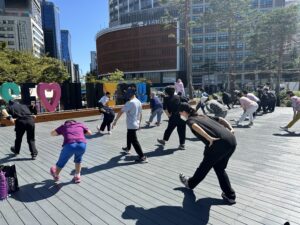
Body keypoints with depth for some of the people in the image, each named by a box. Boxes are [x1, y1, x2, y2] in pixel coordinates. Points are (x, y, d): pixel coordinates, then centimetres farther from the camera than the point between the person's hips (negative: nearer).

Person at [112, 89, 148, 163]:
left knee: (134, 141, -6)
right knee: (129, 136, 29)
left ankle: (142, 157, -5)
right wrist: (139, 123, 23)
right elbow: (140, 114, 14)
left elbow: (121, 112, -21)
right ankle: (128, 148, 51)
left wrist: (115, 121, -15)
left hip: (131, 125, -9)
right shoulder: (139, 102, 6)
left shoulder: (130, 102, -19)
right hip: (136, 124, 9)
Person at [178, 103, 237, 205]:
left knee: (205, 165, 16)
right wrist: (231, 129, 11)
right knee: (219, 168, 25)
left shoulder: (190, 119, 7)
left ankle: (190, 183, 40)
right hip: (232, 140, 7)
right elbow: (220, 119, 21)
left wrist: (209, 138, -22)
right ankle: (230, 195, 26)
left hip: (220, 143, -7)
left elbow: (195, 126, -17)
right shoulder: (204, 116, 28)